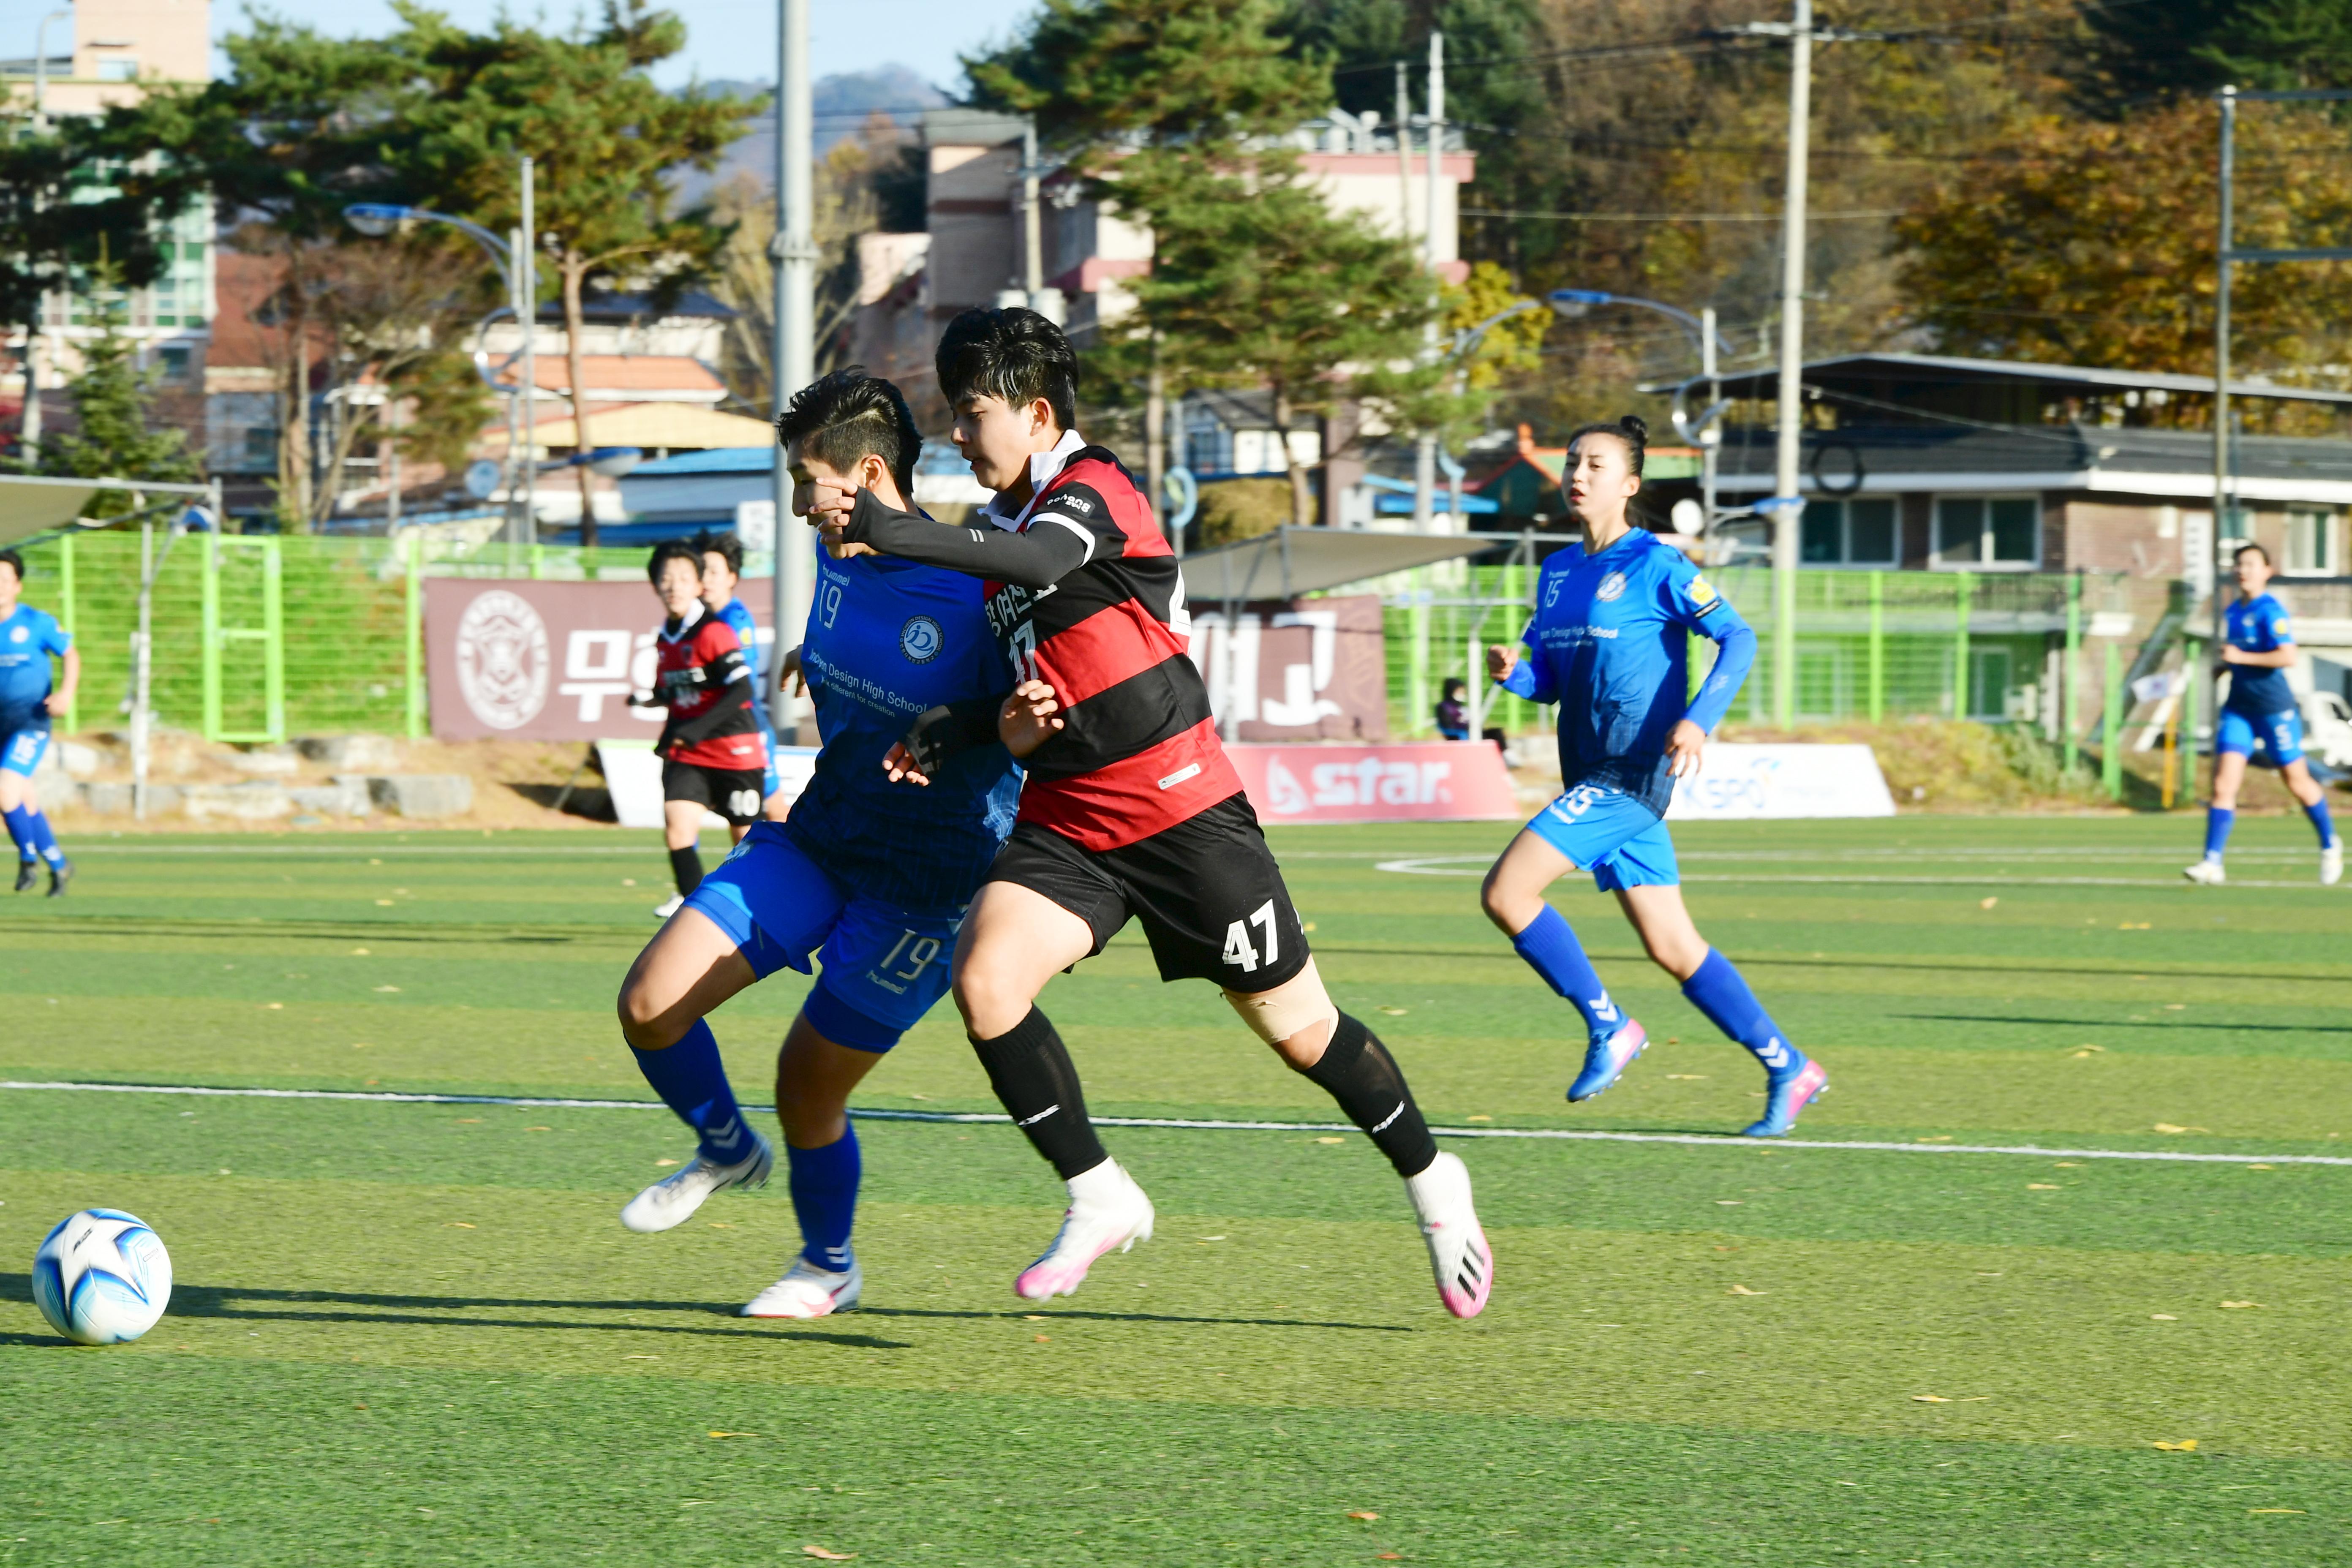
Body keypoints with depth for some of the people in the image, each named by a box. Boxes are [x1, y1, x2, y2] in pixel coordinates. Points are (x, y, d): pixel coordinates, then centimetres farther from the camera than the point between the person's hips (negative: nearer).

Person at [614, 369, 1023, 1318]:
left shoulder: (974, 594, -22)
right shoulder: (842, 557, 0)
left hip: (922, 880, -7)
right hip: (814, 840, 7)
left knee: (807, 1086, -2)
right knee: (650, 1005, -6)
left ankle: (829, 1266, 28)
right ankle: (726, 1150, 25)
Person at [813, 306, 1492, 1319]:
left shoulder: (1092, 487, -11)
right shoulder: (1001, 526, 14)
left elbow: (1039, 562, -35)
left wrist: (884, 531, -40)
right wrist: (961, 732, 1)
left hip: (1180, 810, -7)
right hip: (1064, 825, 7)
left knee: (1299, 1030, 4)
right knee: (985, 981, -19)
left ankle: (1432, 1182, 27)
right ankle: (1099, 1198, -6)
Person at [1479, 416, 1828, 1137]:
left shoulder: (1655, 564, -7)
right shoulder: (1558, 572, 16)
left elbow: (1738, 639, -12)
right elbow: (1547, 678, 21)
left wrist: (1699, 719, -25)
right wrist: (1512, 673, -2)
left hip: (1633, 772, -8)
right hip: (1593, 776, 8)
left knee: (1507, 892, -17)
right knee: (1672, 947, 7)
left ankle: (1609, 1027, -4)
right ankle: (1787, 1069, 14)